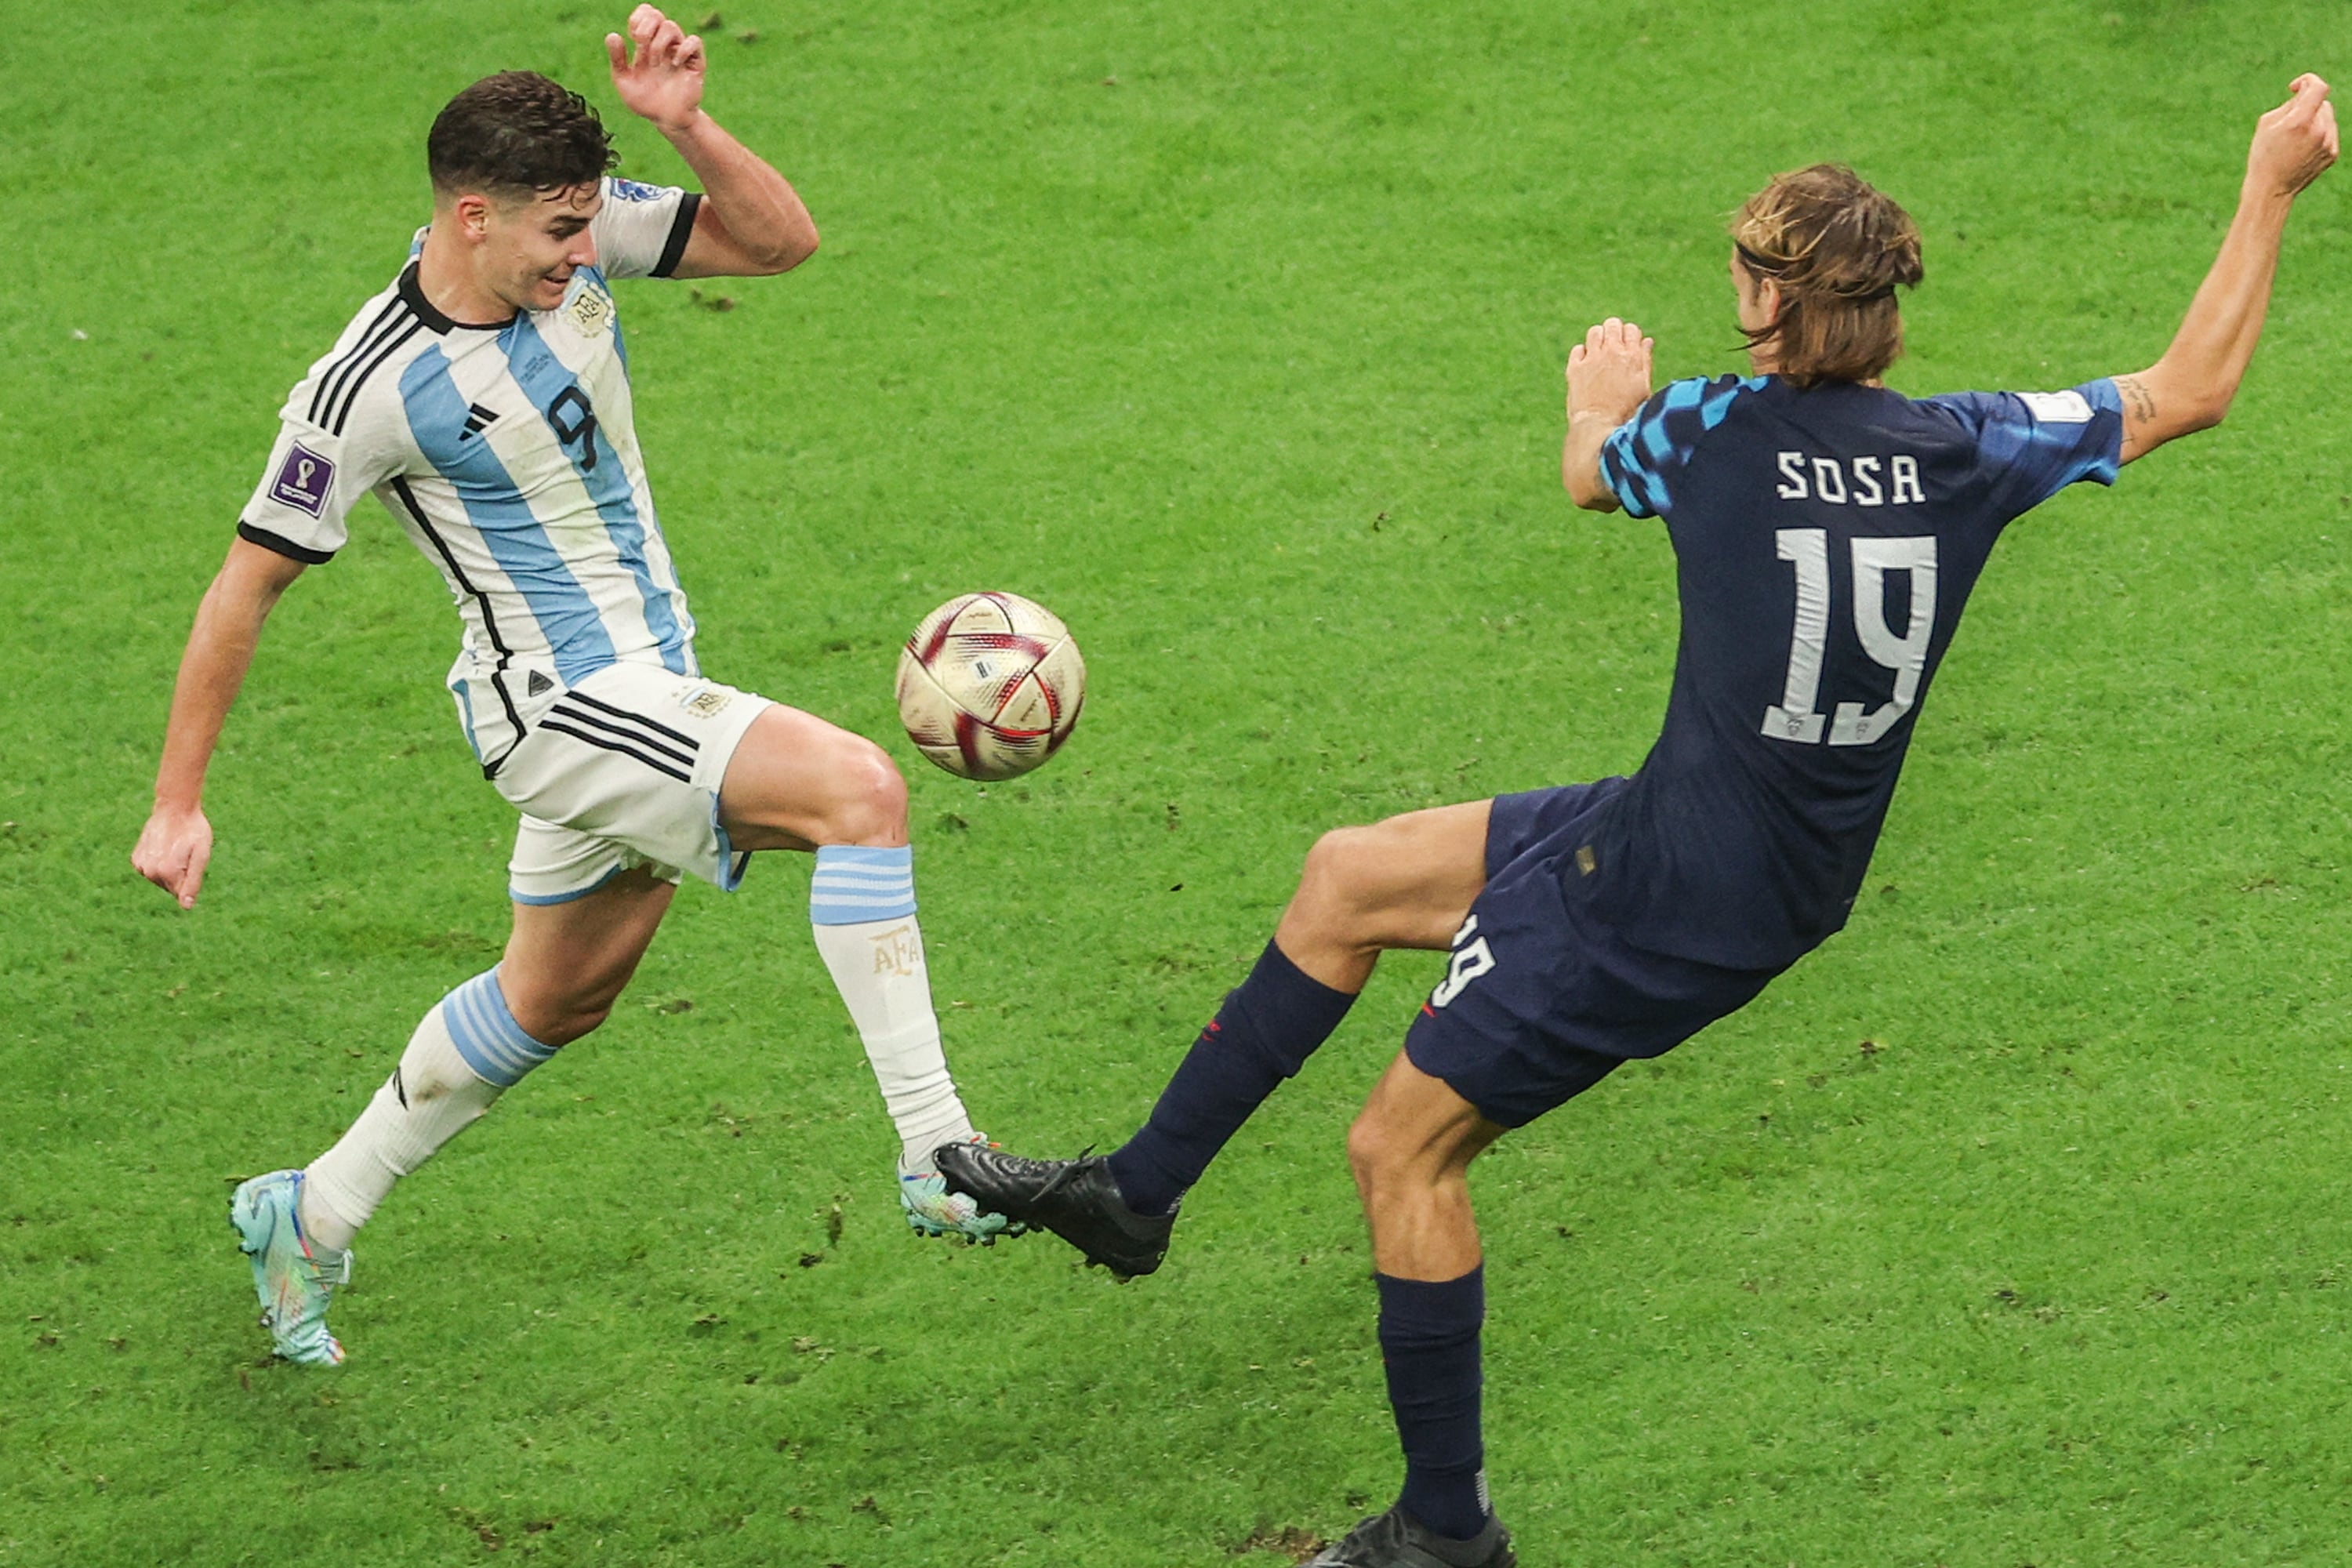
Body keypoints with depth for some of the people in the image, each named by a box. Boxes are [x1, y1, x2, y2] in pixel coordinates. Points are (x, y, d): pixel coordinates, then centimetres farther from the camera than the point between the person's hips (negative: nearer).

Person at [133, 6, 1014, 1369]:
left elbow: (782, 240, -2)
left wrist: (686, 127, -21)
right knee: (860, 788, -25)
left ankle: (313, 1216, 39)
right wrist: (178, 805, -7)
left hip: (647, 681, 8)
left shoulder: (579, 242, -5)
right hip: (561, 705, -8)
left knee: (554, 1003, 23)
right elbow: (251, 581, -12)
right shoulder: (372, 387, -21)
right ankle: (936, 1156, -24)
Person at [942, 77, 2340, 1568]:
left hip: (1666, 898, -8)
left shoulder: (1717, 430, -16)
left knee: (1405, 1151, 6)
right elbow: (2190, 391, 7)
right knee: (1349, 876, 19)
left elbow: (1589, 476, 9)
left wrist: (1603, 402, 33)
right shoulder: (1967, 450, -7)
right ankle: (1137, 1192, 28)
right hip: (1791, 878, 8)